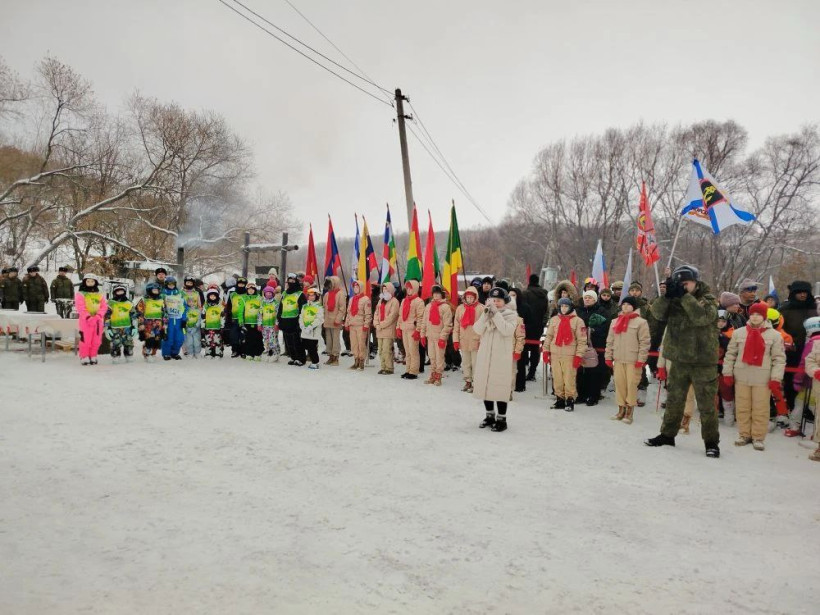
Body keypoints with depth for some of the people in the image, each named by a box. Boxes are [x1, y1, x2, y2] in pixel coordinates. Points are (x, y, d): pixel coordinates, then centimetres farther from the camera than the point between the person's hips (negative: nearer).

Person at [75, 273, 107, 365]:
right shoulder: (80, 294, 3)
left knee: (96, 340, 5)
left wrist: (98, 316, -13)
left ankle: (93, 357, 16)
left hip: (98, 321, 4)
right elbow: (80, 308, -8)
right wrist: (88, 317, -21)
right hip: (85, 321, -3)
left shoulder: (100, 295, 15)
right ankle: (84, 357, 3)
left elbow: (104, 306, 5)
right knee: (85, 340, -6)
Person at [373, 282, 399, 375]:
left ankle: (389, 368, -5)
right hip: (380, 329, 7)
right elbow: (376, 313, 15)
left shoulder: (394, 301, -5)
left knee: (386, 350, -12)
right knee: (381, 350, 8)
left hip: (388, 330, -7)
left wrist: (381, 325, -12)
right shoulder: (381, 301, 19)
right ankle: (383, 367, 15)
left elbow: (392, 316, -14)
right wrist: (376, 324, -1)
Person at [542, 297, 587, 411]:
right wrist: (546, 351, 8)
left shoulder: (577, 321, -2)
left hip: (570, 355, -4)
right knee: (557, 379, 7)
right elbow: (548, 336, 15)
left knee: (569, 379, -5)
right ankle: (560, 399, 18)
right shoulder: (554, 319, 10)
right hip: (555, 354, 4)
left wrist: (579, 355, -7)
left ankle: (570, 400, 5)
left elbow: (582, 340, -2)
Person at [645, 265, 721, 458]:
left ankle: (711, 442, 10)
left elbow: (702, 317, -24)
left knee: (706, 403, 0)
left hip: (703, 362, -4)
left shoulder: (708, 299, -5)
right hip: (679, 360, 5)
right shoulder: (674, 301, 8)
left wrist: (684, 296, -24)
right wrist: (667, 295, -21)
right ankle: (667, 434, 27)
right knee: (674, 400, 14)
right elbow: (658, 313, -7)